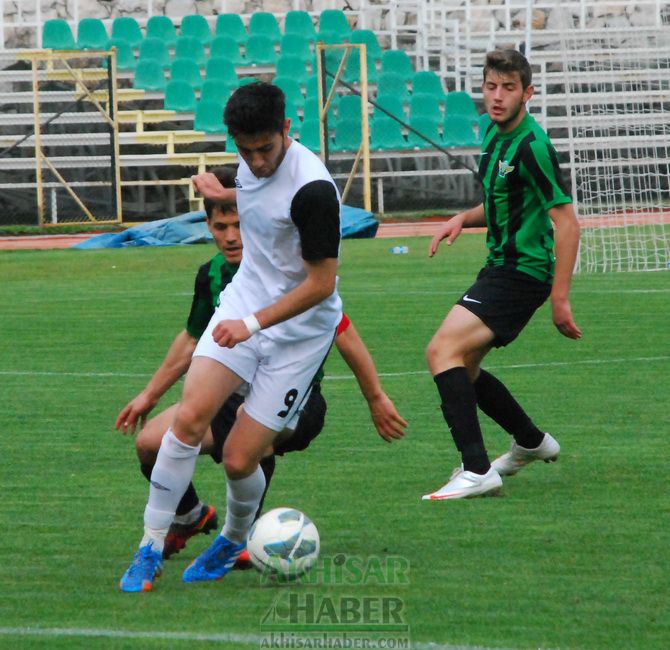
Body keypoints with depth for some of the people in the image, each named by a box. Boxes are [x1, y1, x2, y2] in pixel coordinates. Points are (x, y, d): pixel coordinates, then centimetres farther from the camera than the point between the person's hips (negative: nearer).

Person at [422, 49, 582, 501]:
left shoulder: (532, 145, -18)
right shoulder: (495, 134, 10)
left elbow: (567, 223, -20)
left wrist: (560, 299, -22)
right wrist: (463, 219, 5)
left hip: (522, 273, -10)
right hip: (501, 267, 10)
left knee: (443, 351, -21)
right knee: (462, 370, 17)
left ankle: (477, 471, -25)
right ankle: (532, 443, 37)